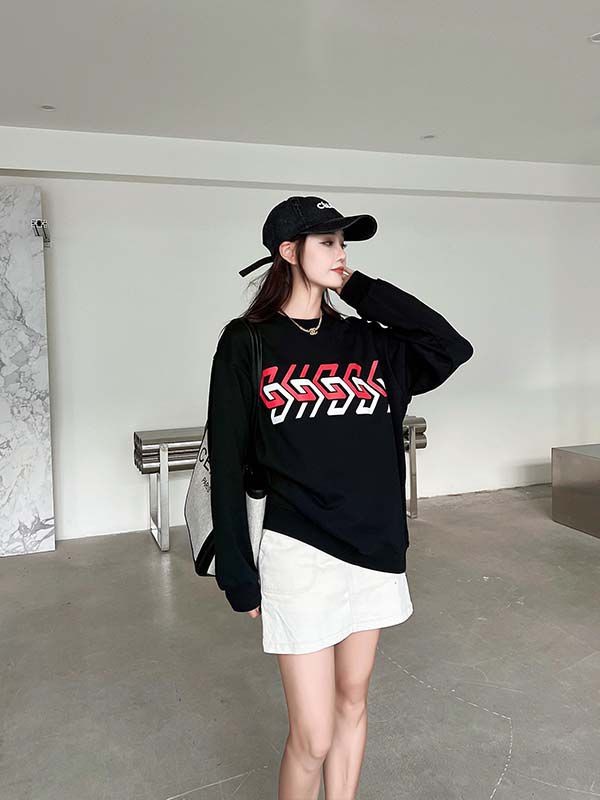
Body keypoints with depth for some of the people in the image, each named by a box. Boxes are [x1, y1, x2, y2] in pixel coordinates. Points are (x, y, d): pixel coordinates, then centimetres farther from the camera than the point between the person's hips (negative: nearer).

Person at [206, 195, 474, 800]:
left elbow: (451, 348, -6)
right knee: (313, 737, 2)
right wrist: (239, 576, -6)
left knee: (352, 704, 19)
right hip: (298, 554, -4)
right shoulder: (247, 343, -5)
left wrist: (359, 289, -1)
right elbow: (227, 464, -5)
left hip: (374, 547, 5)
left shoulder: (364, 339, 7)